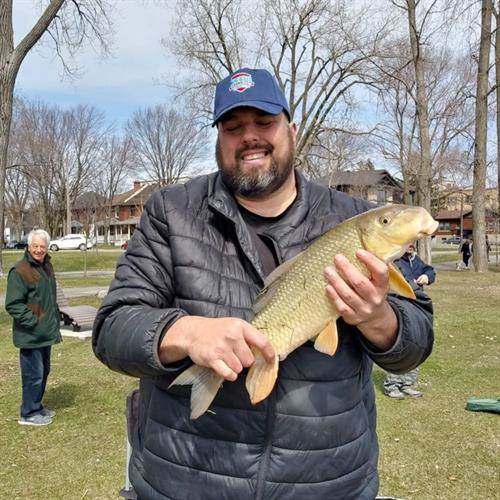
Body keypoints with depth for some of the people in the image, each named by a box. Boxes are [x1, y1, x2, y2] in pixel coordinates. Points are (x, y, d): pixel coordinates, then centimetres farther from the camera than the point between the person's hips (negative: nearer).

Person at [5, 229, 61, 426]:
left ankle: (37, 406, 34)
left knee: (44, 371, 19)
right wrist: (33, 321, -19)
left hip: (46, 332, 9)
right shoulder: (20, 271, -17)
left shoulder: (47, 267, 10)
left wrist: (55, 319, 16)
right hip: (30, 334, -9)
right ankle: (28, 413, 13)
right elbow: (12, 304, -19)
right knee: (33, 374, -1)